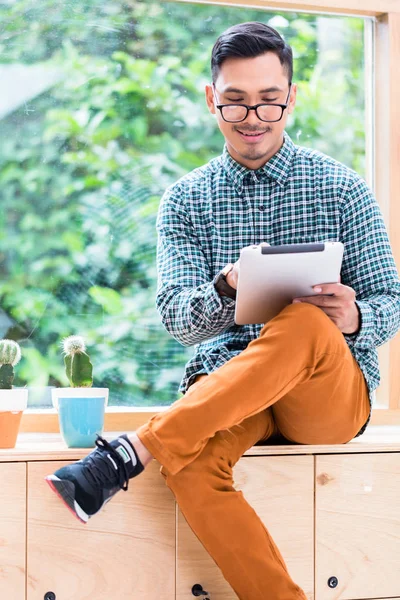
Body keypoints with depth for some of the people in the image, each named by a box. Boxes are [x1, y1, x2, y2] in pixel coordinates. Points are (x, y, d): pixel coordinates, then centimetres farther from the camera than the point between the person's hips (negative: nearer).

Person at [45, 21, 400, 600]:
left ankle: (134, 449, -34)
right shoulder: (186, 199, 8)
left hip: (332, 398, -1)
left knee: (305, 323, -35)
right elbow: (179, 320, -4)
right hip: (227, 387, 1)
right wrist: (227, 289, -28)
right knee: (189, 464, -33)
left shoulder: (340, 187, 4)